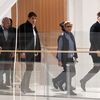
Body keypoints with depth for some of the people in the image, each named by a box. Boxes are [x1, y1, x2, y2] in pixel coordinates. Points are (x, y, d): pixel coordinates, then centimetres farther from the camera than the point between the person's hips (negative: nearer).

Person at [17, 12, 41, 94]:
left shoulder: (34, 28, 17)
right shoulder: (23, 27, -8)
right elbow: (20, 40, -12)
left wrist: (37, 51, 11)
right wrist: (21, 51, -18)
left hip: (33, 52, 8)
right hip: (26, 52, -8)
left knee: (30, 69, 9)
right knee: (29, 69, -11)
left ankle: (26, 87, 14)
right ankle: (23, 86, -3)